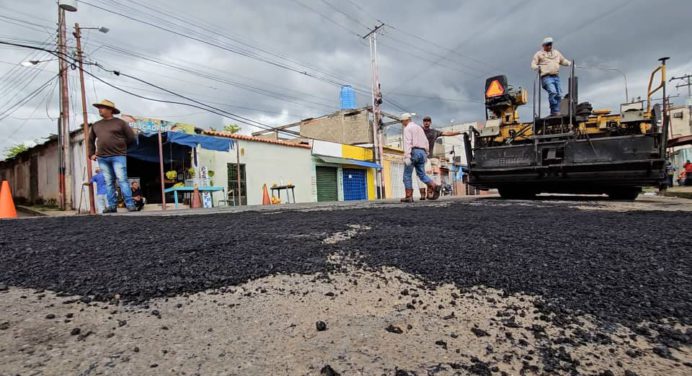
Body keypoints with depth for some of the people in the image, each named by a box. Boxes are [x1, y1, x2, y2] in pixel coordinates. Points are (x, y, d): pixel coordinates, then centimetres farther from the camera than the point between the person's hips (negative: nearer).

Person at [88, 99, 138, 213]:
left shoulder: (120, 122, 4)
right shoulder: (96, 125, 18)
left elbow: (131, 137, 4)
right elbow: (91, 140, 28)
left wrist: (119, 146, 7)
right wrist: (91, 154, 19)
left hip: (118, 156, -5)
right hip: (102, 158, 5)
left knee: (122, 180, -11)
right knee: (109, 182, 4)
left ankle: (130, 205, -12)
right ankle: (112, 206, 8)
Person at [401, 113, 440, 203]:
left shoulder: (407, 128, -2)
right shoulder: (419, 128, 23)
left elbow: (407, 143, -16)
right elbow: (426, 142, 22)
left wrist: (407, 157, -23)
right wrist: (425, 155, 27)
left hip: (413, 152, -7)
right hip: (422, 152, 7)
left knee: (407, 175, 0)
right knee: (422, 174, 8)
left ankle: (409, 197, -3)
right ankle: (434, 187, -16)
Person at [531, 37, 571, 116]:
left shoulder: (556, 53, 25)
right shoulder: (539, 54, 10)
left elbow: (563, 60, 32)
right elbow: (533, 64, 3)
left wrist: (570, 63, 14)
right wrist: (537, 67, -19)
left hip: (556, 77, 6)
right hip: (546, 77, -6)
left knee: (559, 94, -2)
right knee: (552, 92, -25)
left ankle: (556, 111, 4)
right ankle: (554, 111, -20)